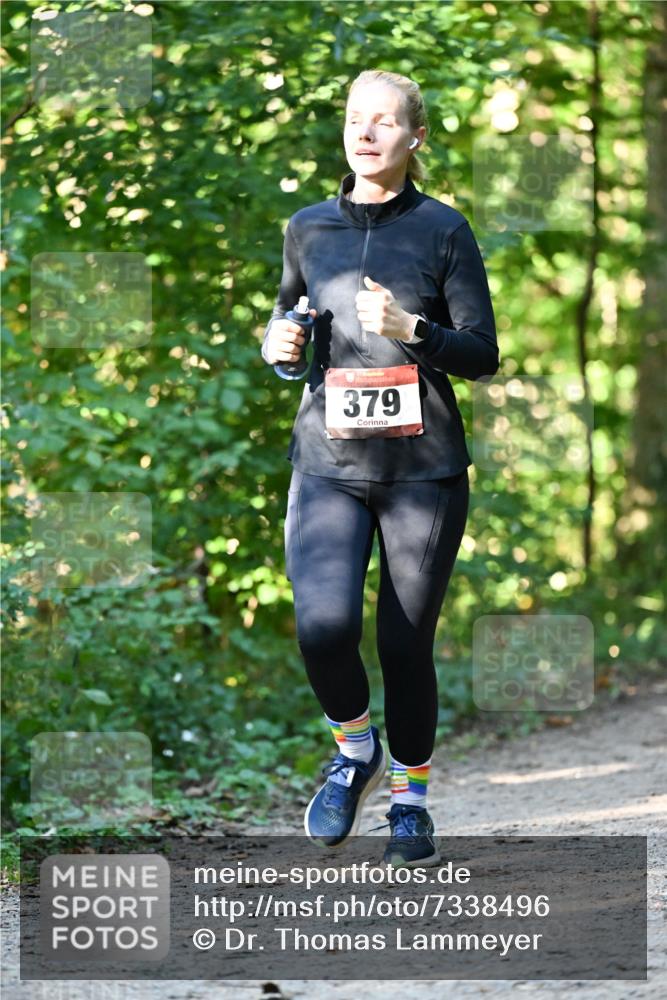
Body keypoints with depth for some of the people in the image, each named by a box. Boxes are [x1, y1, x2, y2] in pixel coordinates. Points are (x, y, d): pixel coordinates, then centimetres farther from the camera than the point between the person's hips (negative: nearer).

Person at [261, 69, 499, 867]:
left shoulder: (443, 230, 0)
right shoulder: (309, 228, 9)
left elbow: (484, 354, -1)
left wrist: (410, 329, -18)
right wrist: (278, 344, 0)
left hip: (424, 468, -1)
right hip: (328, 465, 2)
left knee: (406, 644, 2)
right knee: (323, 626, -19)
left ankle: (410, 797, 24)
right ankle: (354, 750, 10)